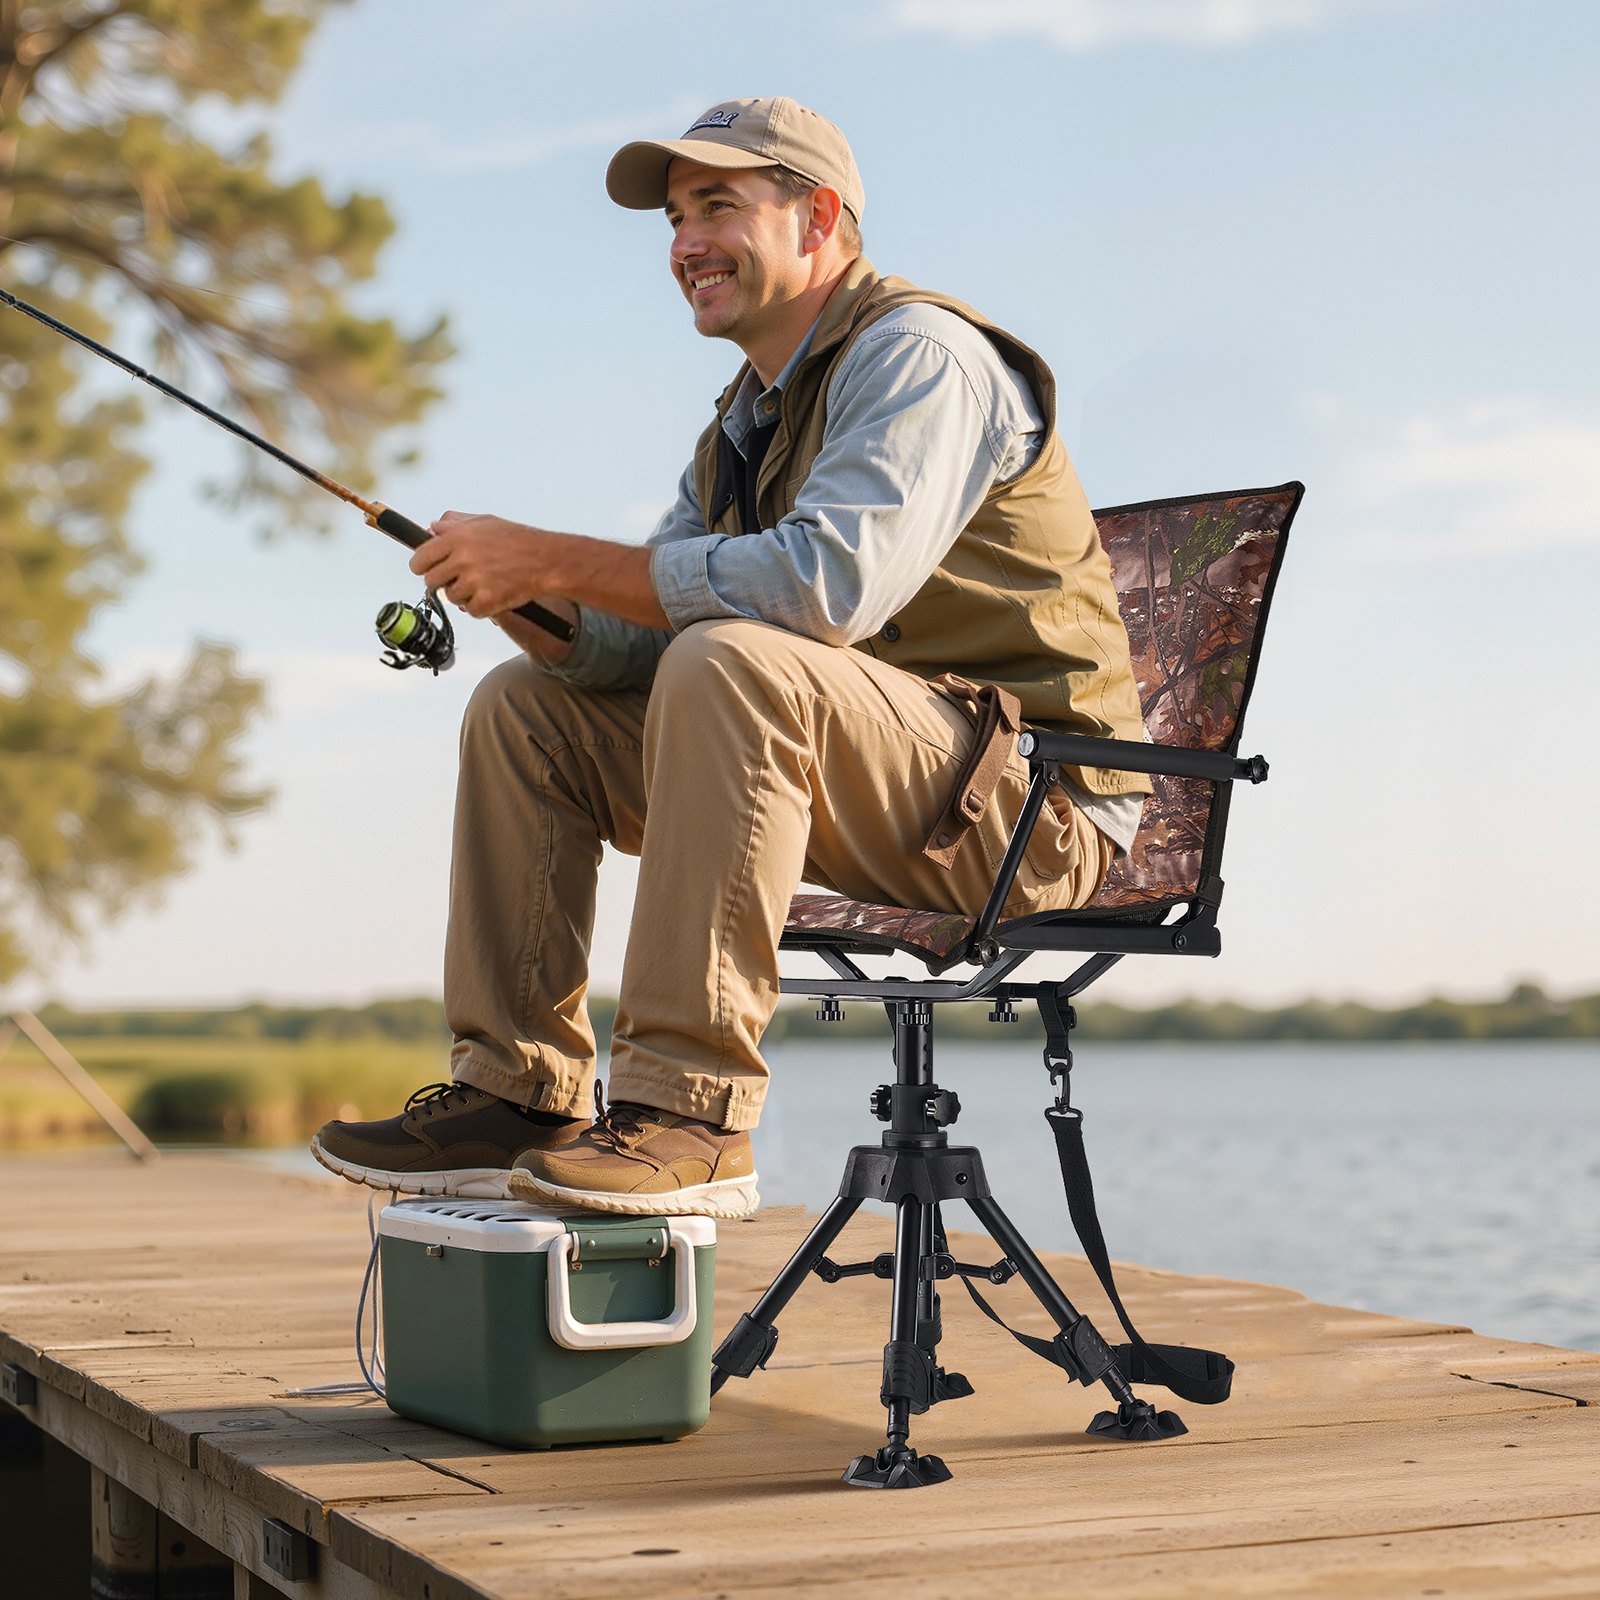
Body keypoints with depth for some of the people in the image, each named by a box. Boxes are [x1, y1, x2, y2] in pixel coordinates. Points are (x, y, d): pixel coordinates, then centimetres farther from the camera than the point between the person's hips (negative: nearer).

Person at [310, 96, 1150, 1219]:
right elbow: (629, 646, 12)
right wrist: (521, 600, -10)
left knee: (730, 662, -34)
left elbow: (830, 584, -30)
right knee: (527, 708, 6)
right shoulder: (747, 422, 17)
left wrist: (554, 559, -24)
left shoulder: (919, 354, -12)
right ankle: (517, 1096, 2)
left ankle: (691, 1114, -31)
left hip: (1029, 795, -9)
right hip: (891, 800, 9)